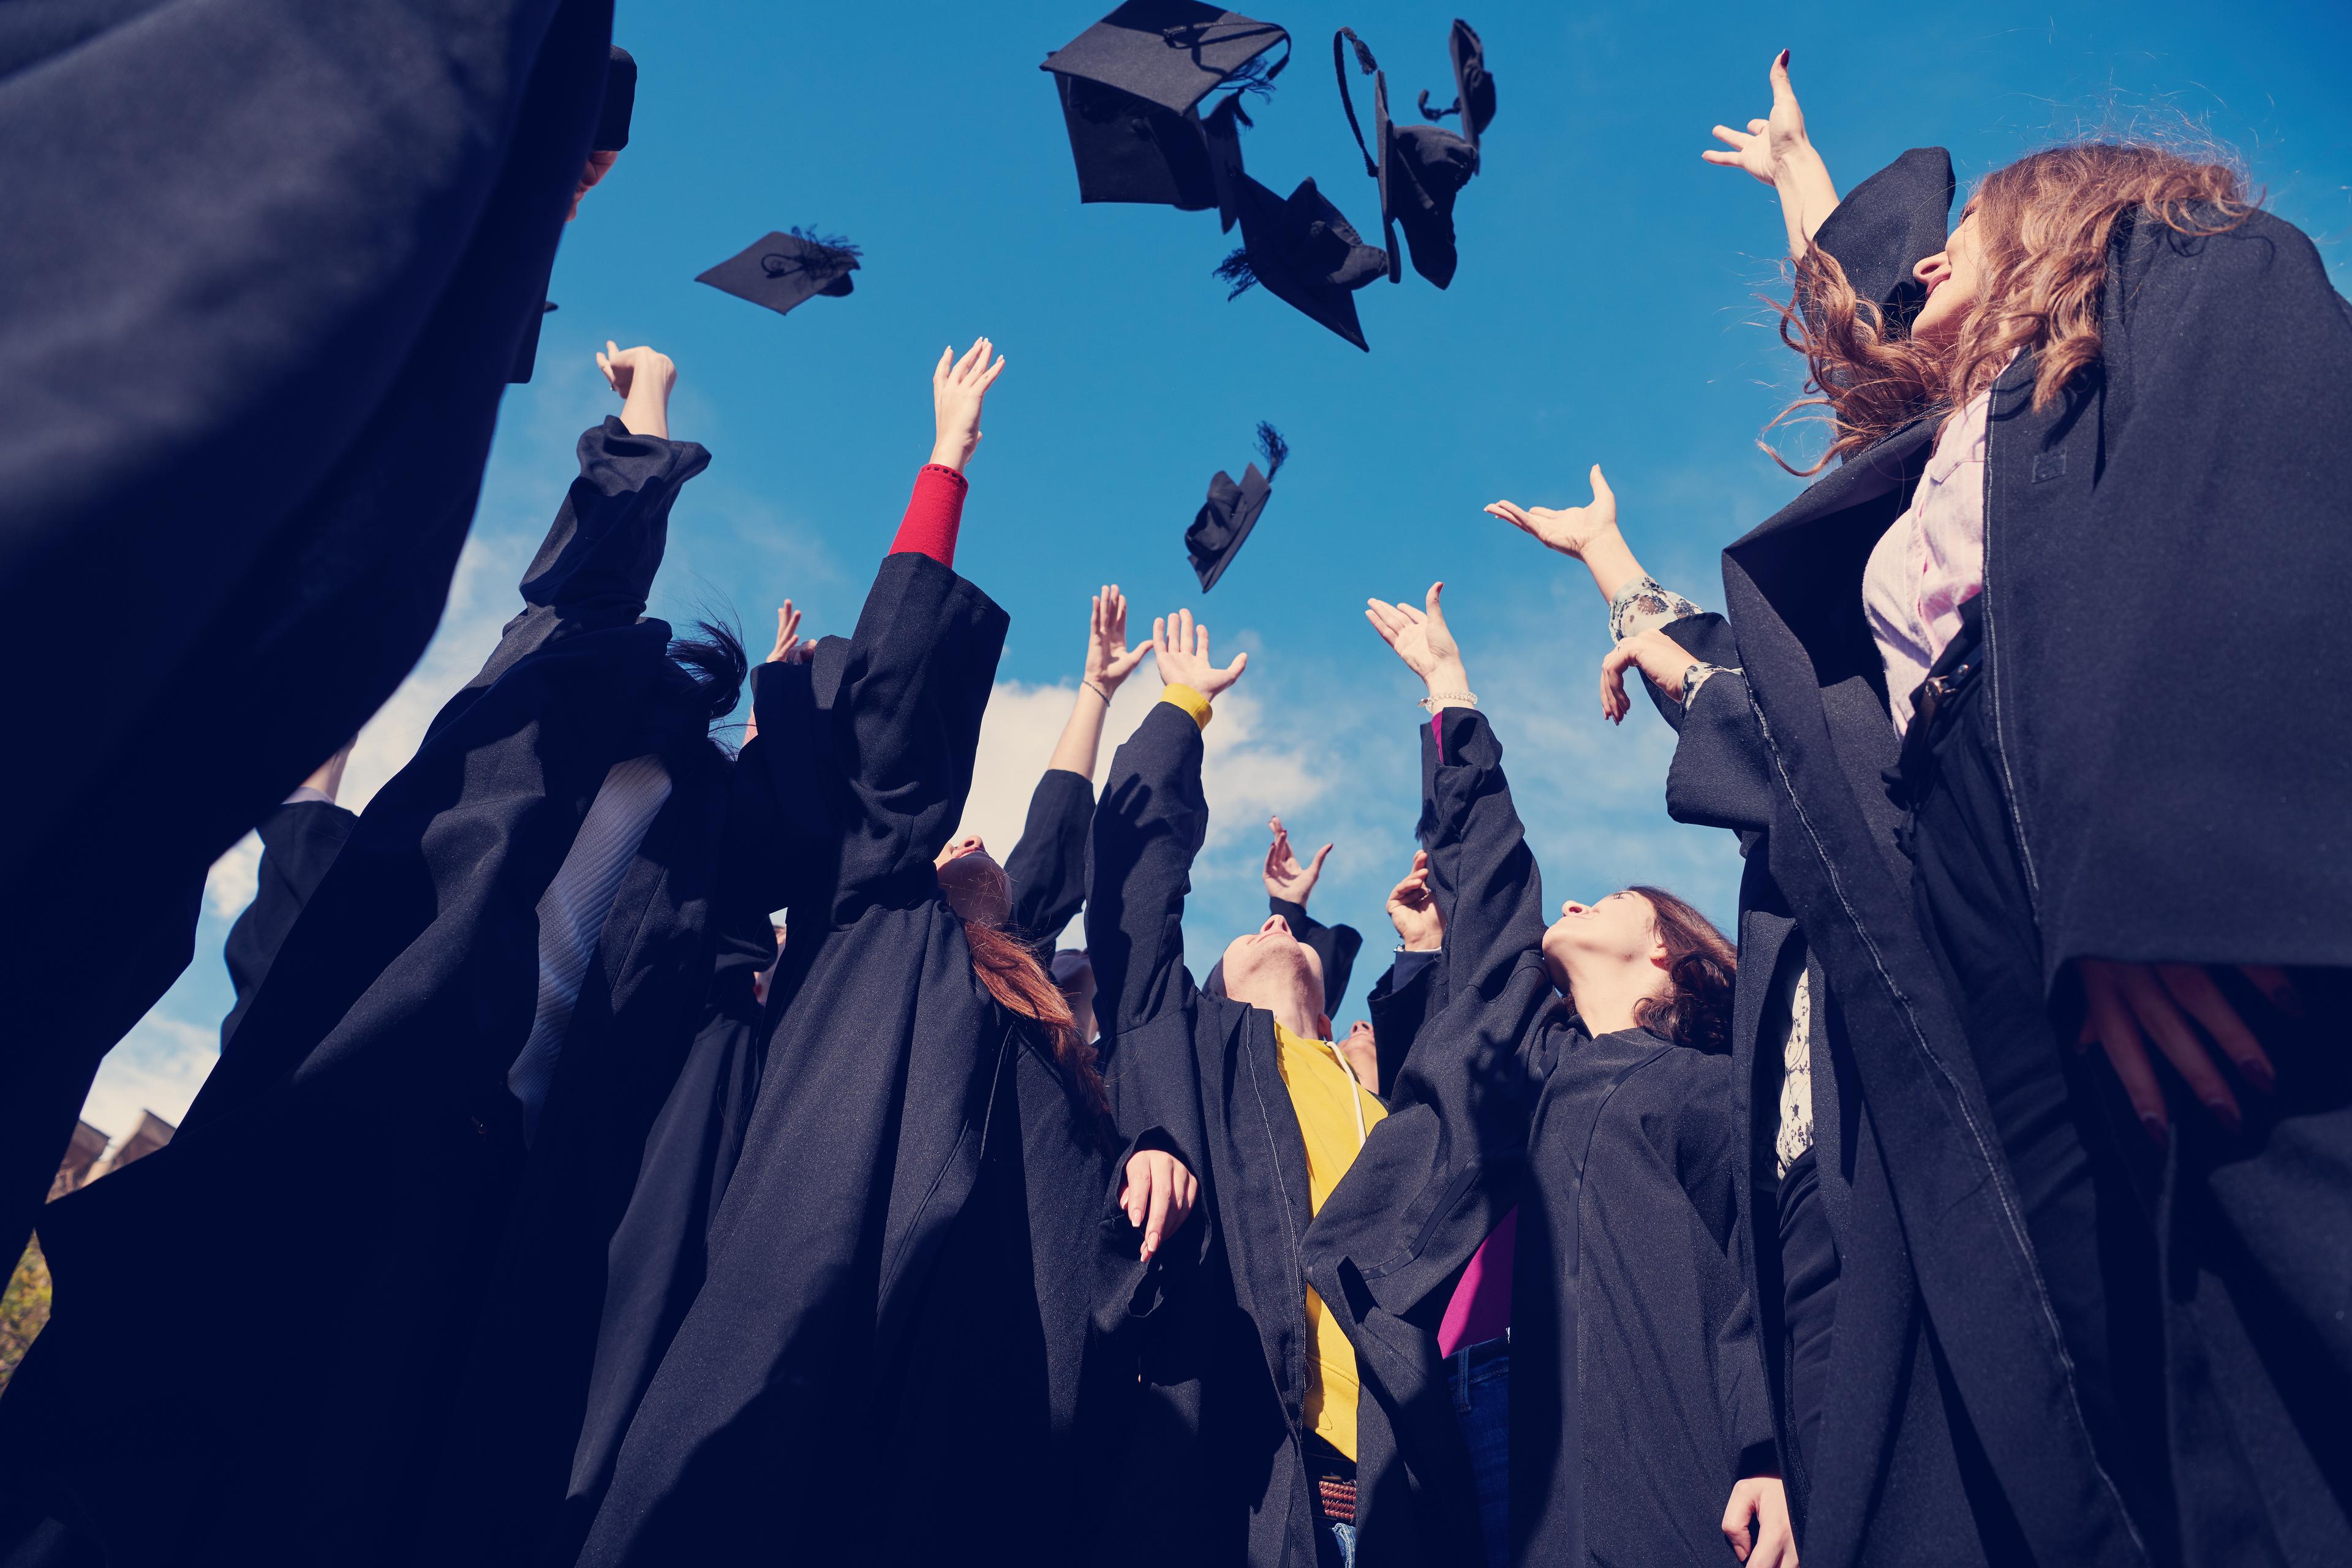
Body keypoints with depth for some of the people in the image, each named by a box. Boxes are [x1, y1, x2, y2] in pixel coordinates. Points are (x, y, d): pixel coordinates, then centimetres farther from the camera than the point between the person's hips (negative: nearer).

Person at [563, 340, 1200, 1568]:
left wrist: (1150, 1148, -2)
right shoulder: (873, 907, 19)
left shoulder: (1042, 1016, 33)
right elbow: (893, 681, 14)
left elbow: (1095, 1169, 24)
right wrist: (949, 456, 17)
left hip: (979, 1328, 4)